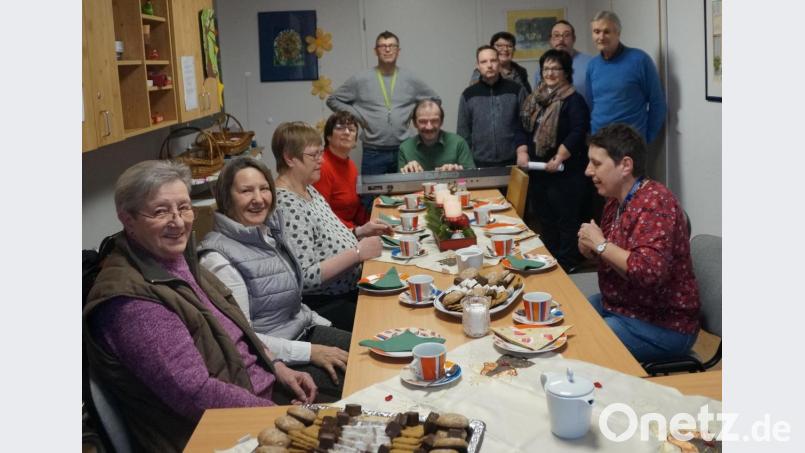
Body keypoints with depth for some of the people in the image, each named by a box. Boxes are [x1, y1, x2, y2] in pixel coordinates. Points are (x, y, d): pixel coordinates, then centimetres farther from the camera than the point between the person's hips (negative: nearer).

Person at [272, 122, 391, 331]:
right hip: (323, 305, -9)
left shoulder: (308, 190, 8)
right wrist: (357, 252, -24)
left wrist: (359, 232, 5)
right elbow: (304, 278, -26)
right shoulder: (287, 205, -22)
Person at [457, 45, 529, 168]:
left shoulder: (516, 90, 3)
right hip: (479, 163, 0)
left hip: (511, 162, 0)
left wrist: (522, 151, -11)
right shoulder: (468, 95, 5)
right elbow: (463, 132, 6)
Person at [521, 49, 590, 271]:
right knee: (544, 219, 17)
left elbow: (577, 133, -20)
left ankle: (567, 265, 10)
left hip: (564, 171, -8)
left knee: (566, 221, 0)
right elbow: (525, 128, 17)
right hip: (539, 170, 8)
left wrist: (559, 157, -24)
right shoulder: (536, 98, 14)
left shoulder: (573, 100, -9)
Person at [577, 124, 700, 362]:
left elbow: (650, 271, -35)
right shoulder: (616, 199, 7)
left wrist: (600, 244, -22)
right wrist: (589, 247, 0)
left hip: (661, 325, -10)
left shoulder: (655, 202, -22)